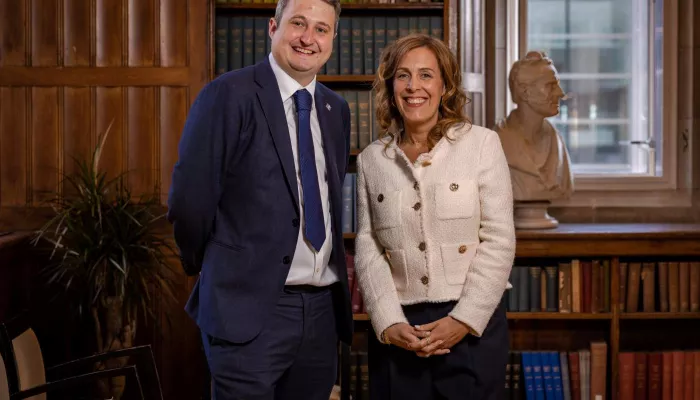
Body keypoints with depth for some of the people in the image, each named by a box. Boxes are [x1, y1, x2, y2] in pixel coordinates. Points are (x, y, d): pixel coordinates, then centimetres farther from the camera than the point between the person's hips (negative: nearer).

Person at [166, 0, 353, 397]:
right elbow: (189, 200, -10)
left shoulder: (336, 109, 11)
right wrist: (217, 269, 2)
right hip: (249, 308, -6)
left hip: (323, 308, 6)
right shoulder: (229, 94, -9)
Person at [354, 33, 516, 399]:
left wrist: (464, 320, -10)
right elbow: (367, 248, 4)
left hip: (473, 326, -2)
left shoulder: (481, 143, -1)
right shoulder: (371, 159, 7)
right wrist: (389, 323, -7)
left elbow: (499, 241, -4)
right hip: (398, 331, 2)